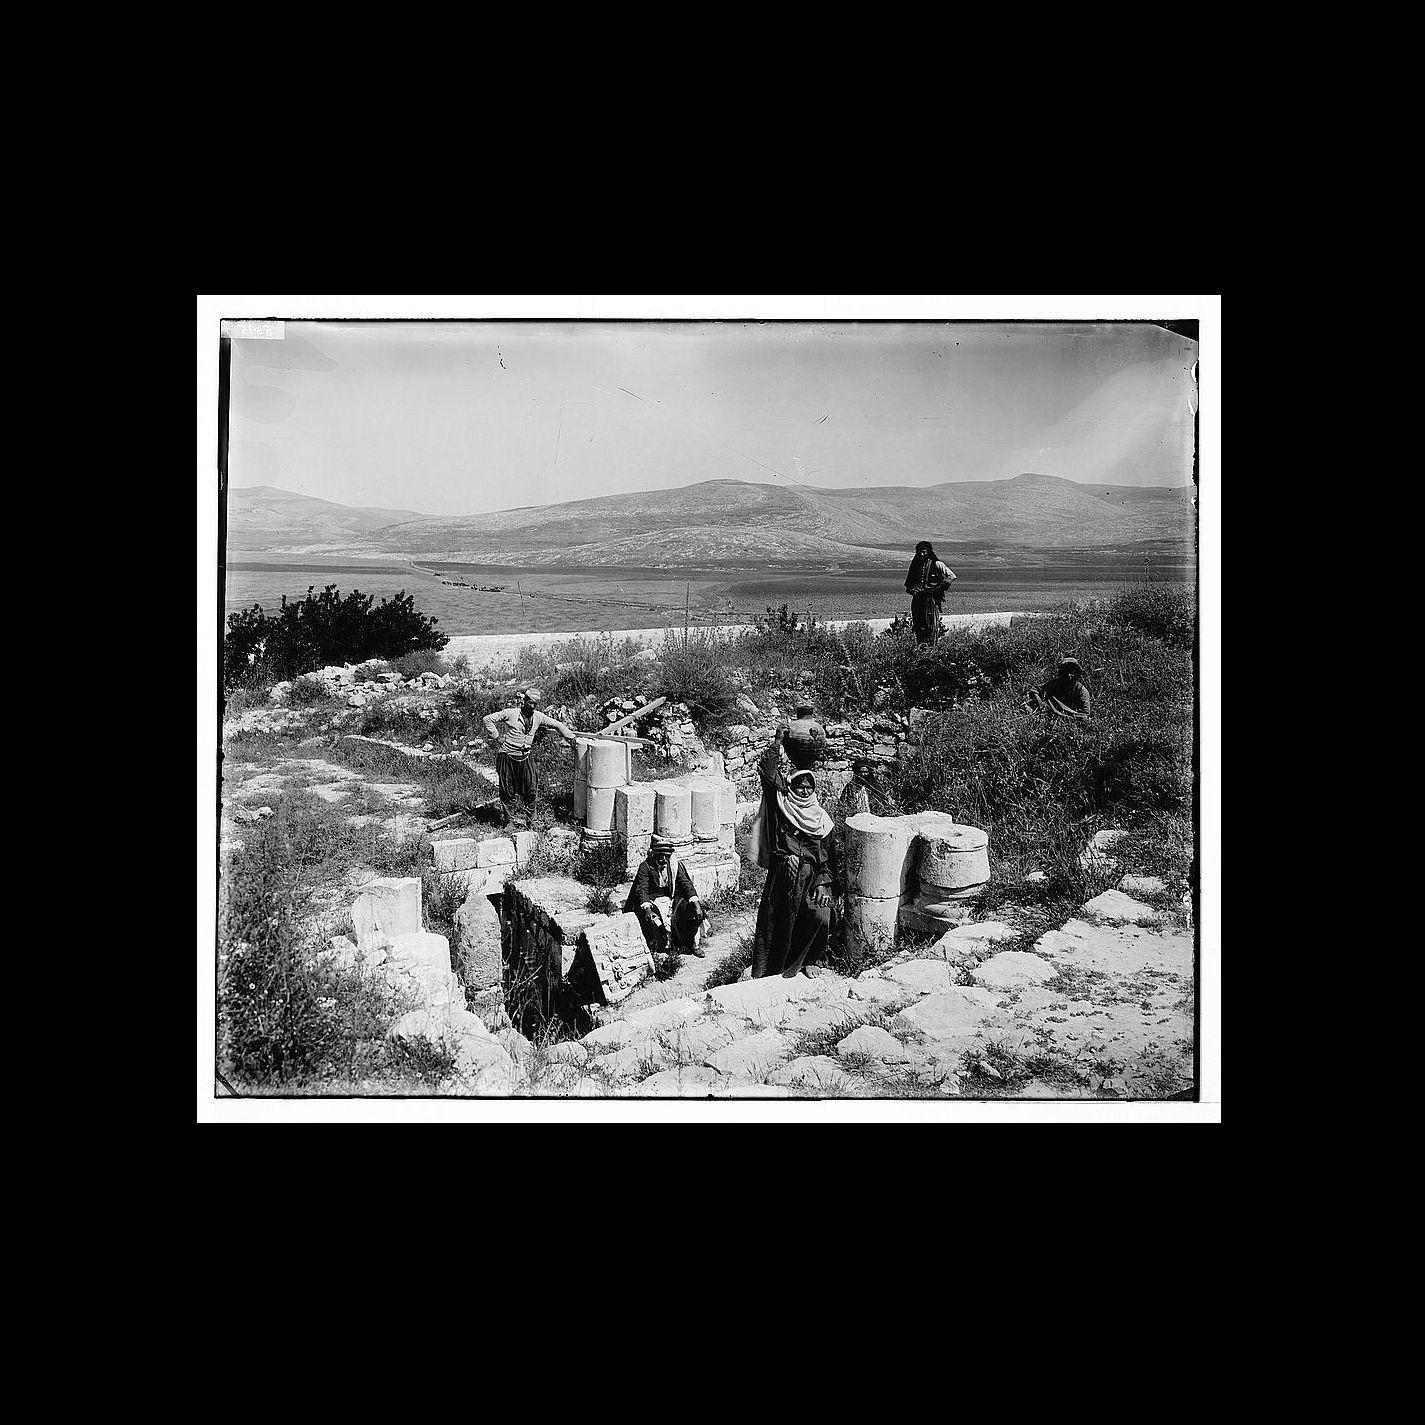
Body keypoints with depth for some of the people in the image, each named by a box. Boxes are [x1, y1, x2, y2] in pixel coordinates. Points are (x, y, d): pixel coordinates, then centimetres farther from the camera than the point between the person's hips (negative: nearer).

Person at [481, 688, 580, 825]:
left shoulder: (538, 717, 3)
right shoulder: (510, 713, -9)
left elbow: (557, 725, 12)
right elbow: (488, 719, -7)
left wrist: (571, 737, 7)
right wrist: (496, 737, -9)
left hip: (525, 758, 3)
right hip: (508, 757, -3)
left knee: (530, 790, 1)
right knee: (508, 791, 5)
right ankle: (509, 820, 18)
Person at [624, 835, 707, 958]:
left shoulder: (675, 865, 1)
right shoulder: (645, 867, -9)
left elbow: (686, 883, -4)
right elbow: (642, 889, -18)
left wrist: (696, 903, -21)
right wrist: (647, 909, -36)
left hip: (672, 899, 3)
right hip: (653, 901, -3)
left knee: (694, 910, -19)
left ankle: (695, 945, -7)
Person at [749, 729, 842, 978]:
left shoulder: (822, 820, 15)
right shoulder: (781, 806, 9)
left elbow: (831, 856, 13)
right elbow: (767, 774, -2)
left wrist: (824, 884, -1)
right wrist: (776, 743, -6)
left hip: (814, 877, 2)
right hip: (784, 875, -2)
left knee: (820, 919, -16)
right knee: (778, 922, -5)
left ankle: (799, 963, 3)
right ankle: (769, 970, 3)